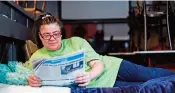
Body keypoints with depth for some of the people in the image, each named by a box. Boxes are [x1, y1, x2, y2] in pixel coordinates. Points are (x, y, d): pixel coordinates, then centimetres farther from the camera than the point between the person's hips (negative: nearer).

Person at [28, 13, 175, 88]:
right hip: (100, 84, -2)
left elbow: (99, 63, -9)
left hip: (110, 68, 2)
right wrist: (32, 80, -33)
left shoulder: (76, 41, -5)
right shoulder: (37, 58, -6)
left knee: (152, 75, -5)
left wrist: (90, 75, -34)